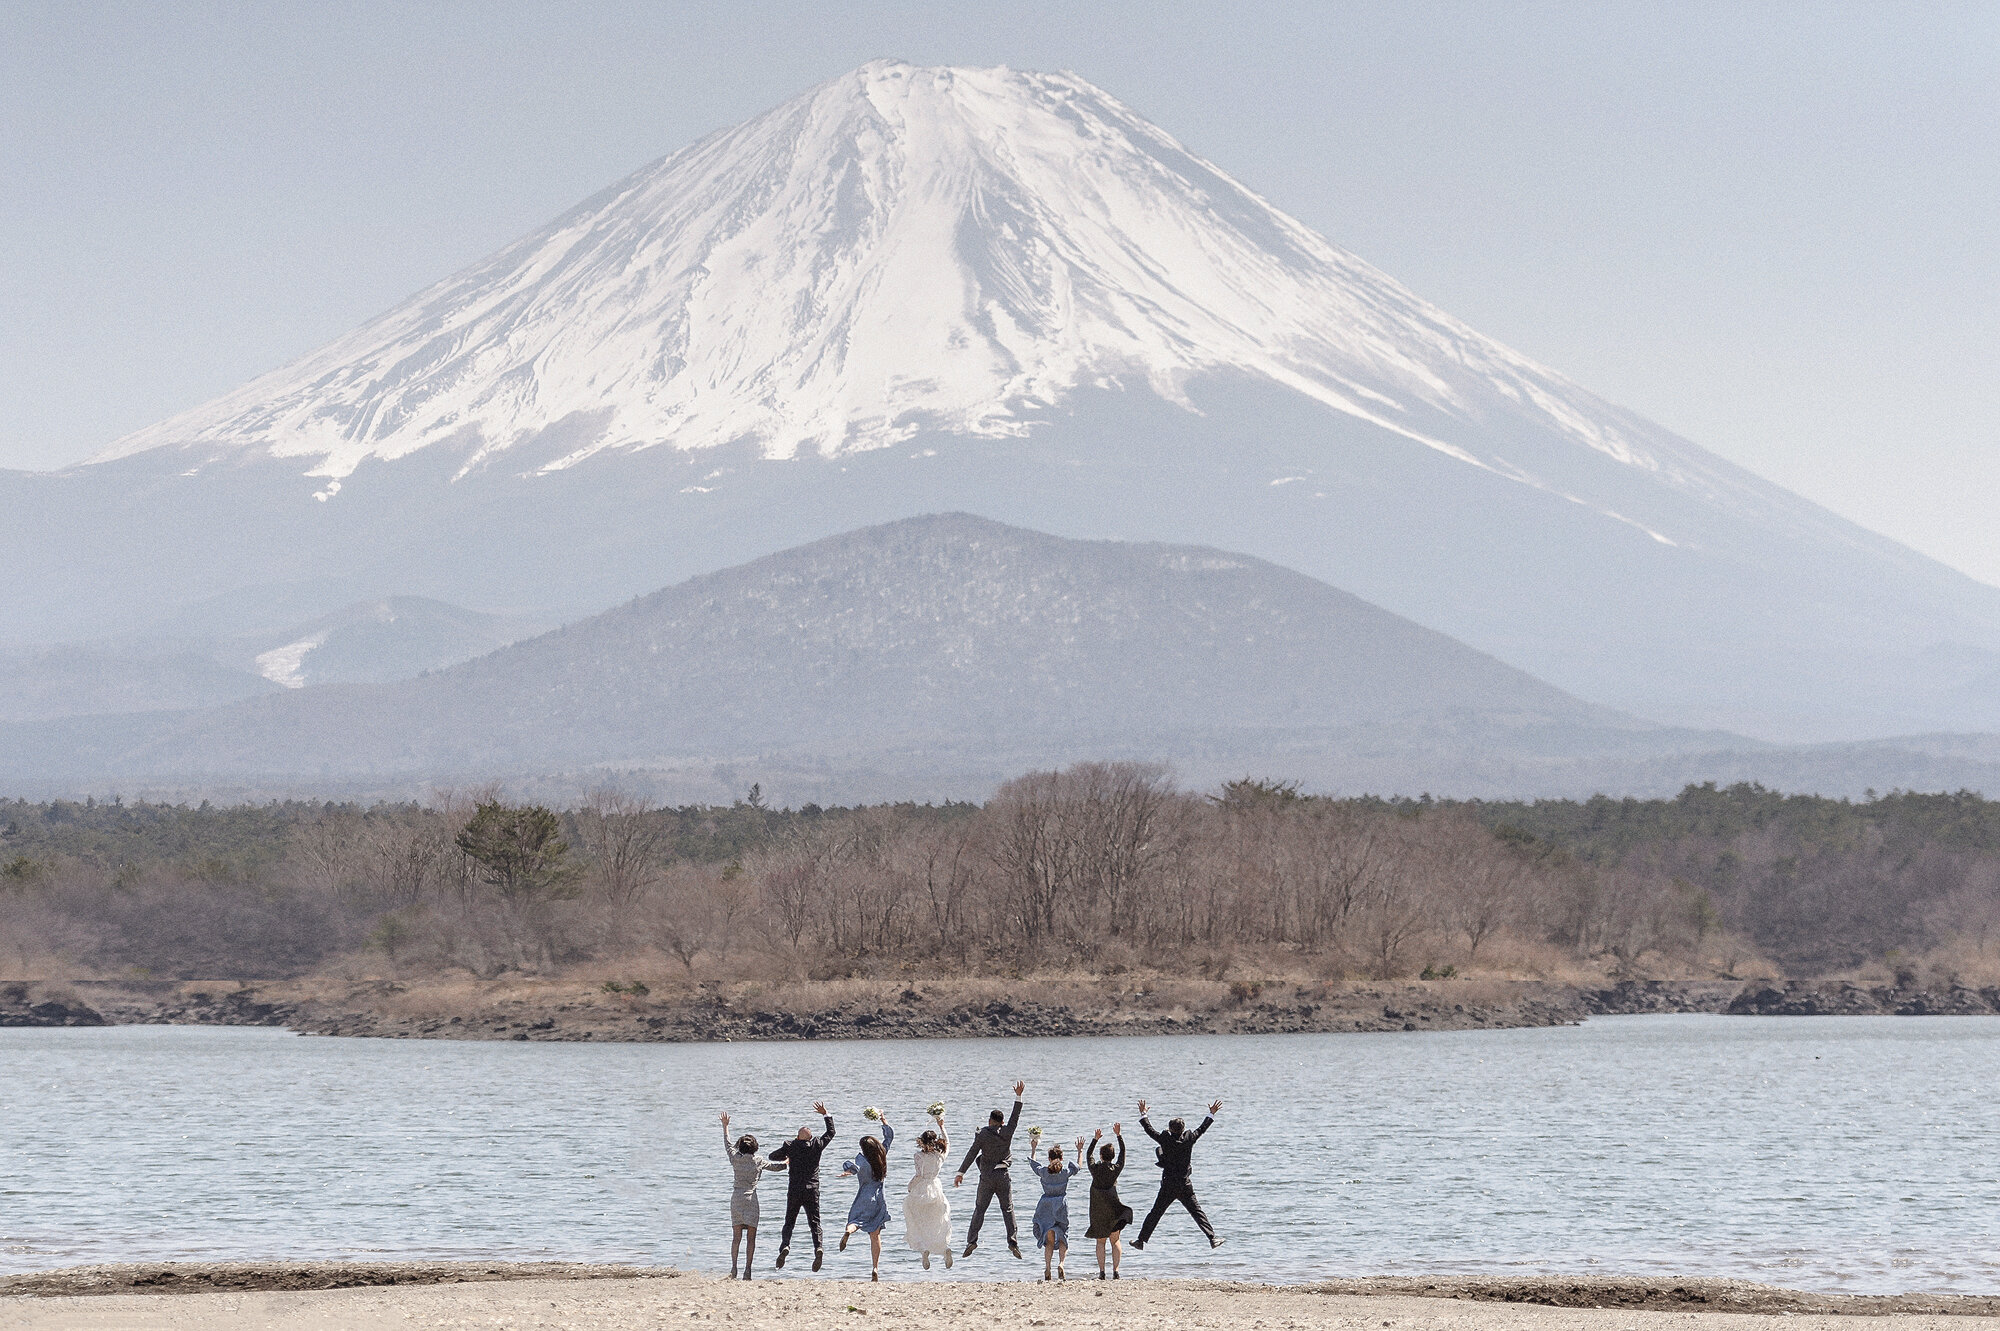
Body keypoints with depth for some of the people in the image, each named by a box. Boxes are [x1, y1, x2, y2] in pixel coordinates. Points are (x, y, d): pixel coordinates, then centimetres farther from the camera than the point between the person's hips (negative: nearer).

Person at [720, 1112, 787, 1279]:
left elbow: (728, 1145, 20)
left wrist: (725, 1126, 33)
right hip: (751, 1198, -2)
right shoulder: (759, 1161, -1)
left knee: (736, 1236, 6)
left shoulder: (735, 1158, 1)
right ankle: (747, 1269, -6)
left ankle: (734, 1267, -1)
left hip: (736, 1197, 2)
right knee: (751, 1237, 0)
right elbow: (774, 1167, 15)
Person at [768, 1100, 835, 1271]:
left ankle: (785, 1245, -14)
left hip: (794, 1191, -1)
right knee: (814, 1223, 3)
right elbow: (831, 1132, 16)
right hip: (812, 1191, 1)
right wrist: (826, 1114, 26)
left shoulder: (791, 1146, -1)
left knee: (789, 1223, 10)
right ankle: (818, 1247, -21)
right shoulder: (817, 1145, 0)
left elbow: (772, 1156, 12)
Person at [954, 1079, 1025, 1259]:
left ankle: (972, 1239, -6)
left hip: (987, 1176, -1)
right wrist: (1018, 1096, 16)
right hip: (1004, 1175, 1)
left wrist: (961, 1173, -6)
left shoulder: (982, 1134, -5)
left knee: (979, 1209, 5)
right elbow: (1015, 1116, 10)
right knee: (1008, 1209, 5)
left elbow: (972, 1154, -7)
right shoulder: (1007, 1132, -2)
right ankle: (1012, 1242, -4)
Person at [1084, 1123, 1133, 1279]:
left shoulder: (1094, 1168, -5)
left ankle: (1102, 1272, 0)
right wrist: (1119, 1135, 10)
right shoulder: (1116, 1169, -5)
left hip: (1097, 1210, 0)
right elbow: (1123, 1152, 8)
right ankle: (1115, 1271, -4)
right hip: (1113, 1207, 0)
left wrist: (1096, 1139, 18)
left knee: (1100, 1241, 9)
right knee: (1115, 1240, 7)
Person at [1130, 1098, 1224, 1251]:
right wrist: (1211, 1114, 23)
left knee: (1155, 1214, 8)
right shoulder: (1189, 1139, -5)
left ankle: (1141, 1240, 10)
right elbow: (1202, 1129, 9)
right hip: (1185, 1186, 0)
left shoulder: (1165, 1139, -7)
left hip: (1168, 1186, 0)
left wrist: (1143, 1114, 21)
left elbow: (1149, 1130, 6)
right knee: (1198, 1212, 4)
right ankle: (1212, 1239, -3)